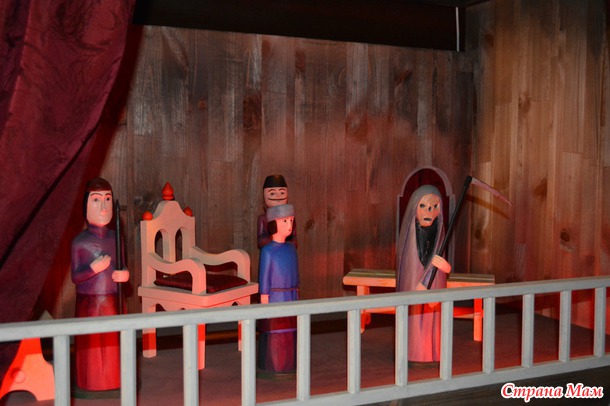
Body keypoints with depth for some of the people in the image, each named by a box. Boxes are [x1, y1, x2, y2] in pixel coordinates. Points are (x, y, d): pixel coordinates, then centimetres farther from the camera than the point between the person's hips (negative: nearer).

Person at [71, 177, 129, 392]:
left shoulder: (115, 238, 4)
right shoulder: (79, 242, -8)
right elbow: (75, 277, -8)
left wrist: (124, 274, -10)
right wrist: (93, 268, -24)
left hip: (113, 301, 3)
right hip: (89, 303, -3)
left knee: (114, 341, 8)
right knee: (91, 344, 3)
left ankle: (114, 380, 23)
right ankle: (91, 384, 18)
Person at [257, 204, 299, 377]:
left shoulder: (291, 248, 9)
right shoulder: (268, 250, -11)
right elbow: (264, 277, -11)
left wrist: (296, 295, 16)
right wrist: (264, 299, -12)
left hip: (291, 297, 7)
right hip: (274, 298, -7)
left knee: (290, 334, 11)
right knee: (273, 334, -1)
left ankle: (287, 365, 23)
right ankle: (269, 368, 10)